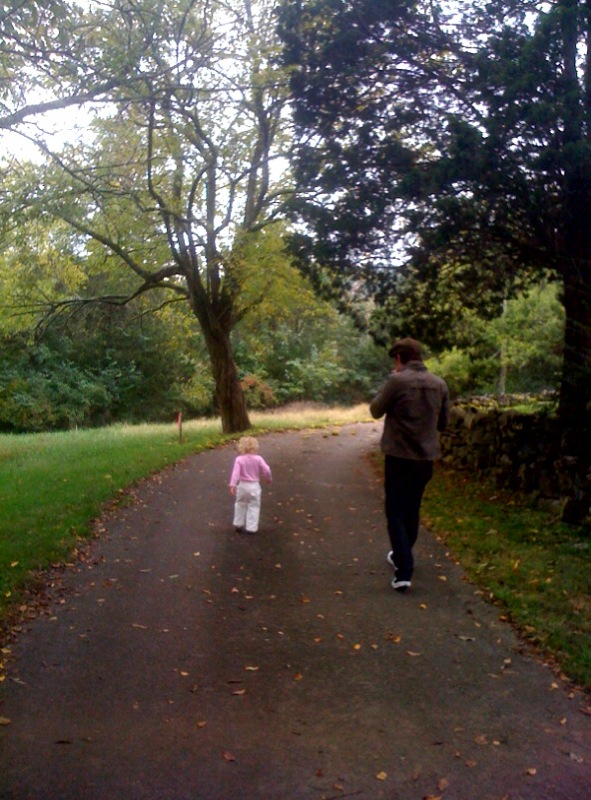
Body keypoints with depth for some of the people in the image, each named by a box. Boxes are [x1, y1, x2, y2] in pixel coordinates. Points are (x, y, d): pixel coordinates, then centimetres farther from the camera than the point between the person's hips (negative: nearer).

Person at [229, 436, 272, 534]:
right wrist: (268, 479, 11)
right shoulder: (258, 459, -9)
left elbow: (236, 472, -20)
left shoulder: (239, 459, -11)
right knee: (254, 506, 7)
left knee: (240, 505, 20)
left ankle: (238, 525, 30)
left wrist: (232, 484, -22)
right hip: (254, 486, -1)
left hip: (242, 486, 1)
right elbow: (266, 470, -8)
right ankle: (251, 527, 5)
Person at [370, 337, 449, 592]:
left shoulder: (396, 381, -14)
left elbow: (376, 411, -1)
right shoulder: (439, 384, 2)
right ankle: (402, 556, 37)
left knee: (396, 513, 1)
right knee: (412, 510, 21)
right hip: (426, 458, 5)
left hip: (399, 457, -5)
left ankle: (404, 572, -9)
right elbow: (443, 423, 11)